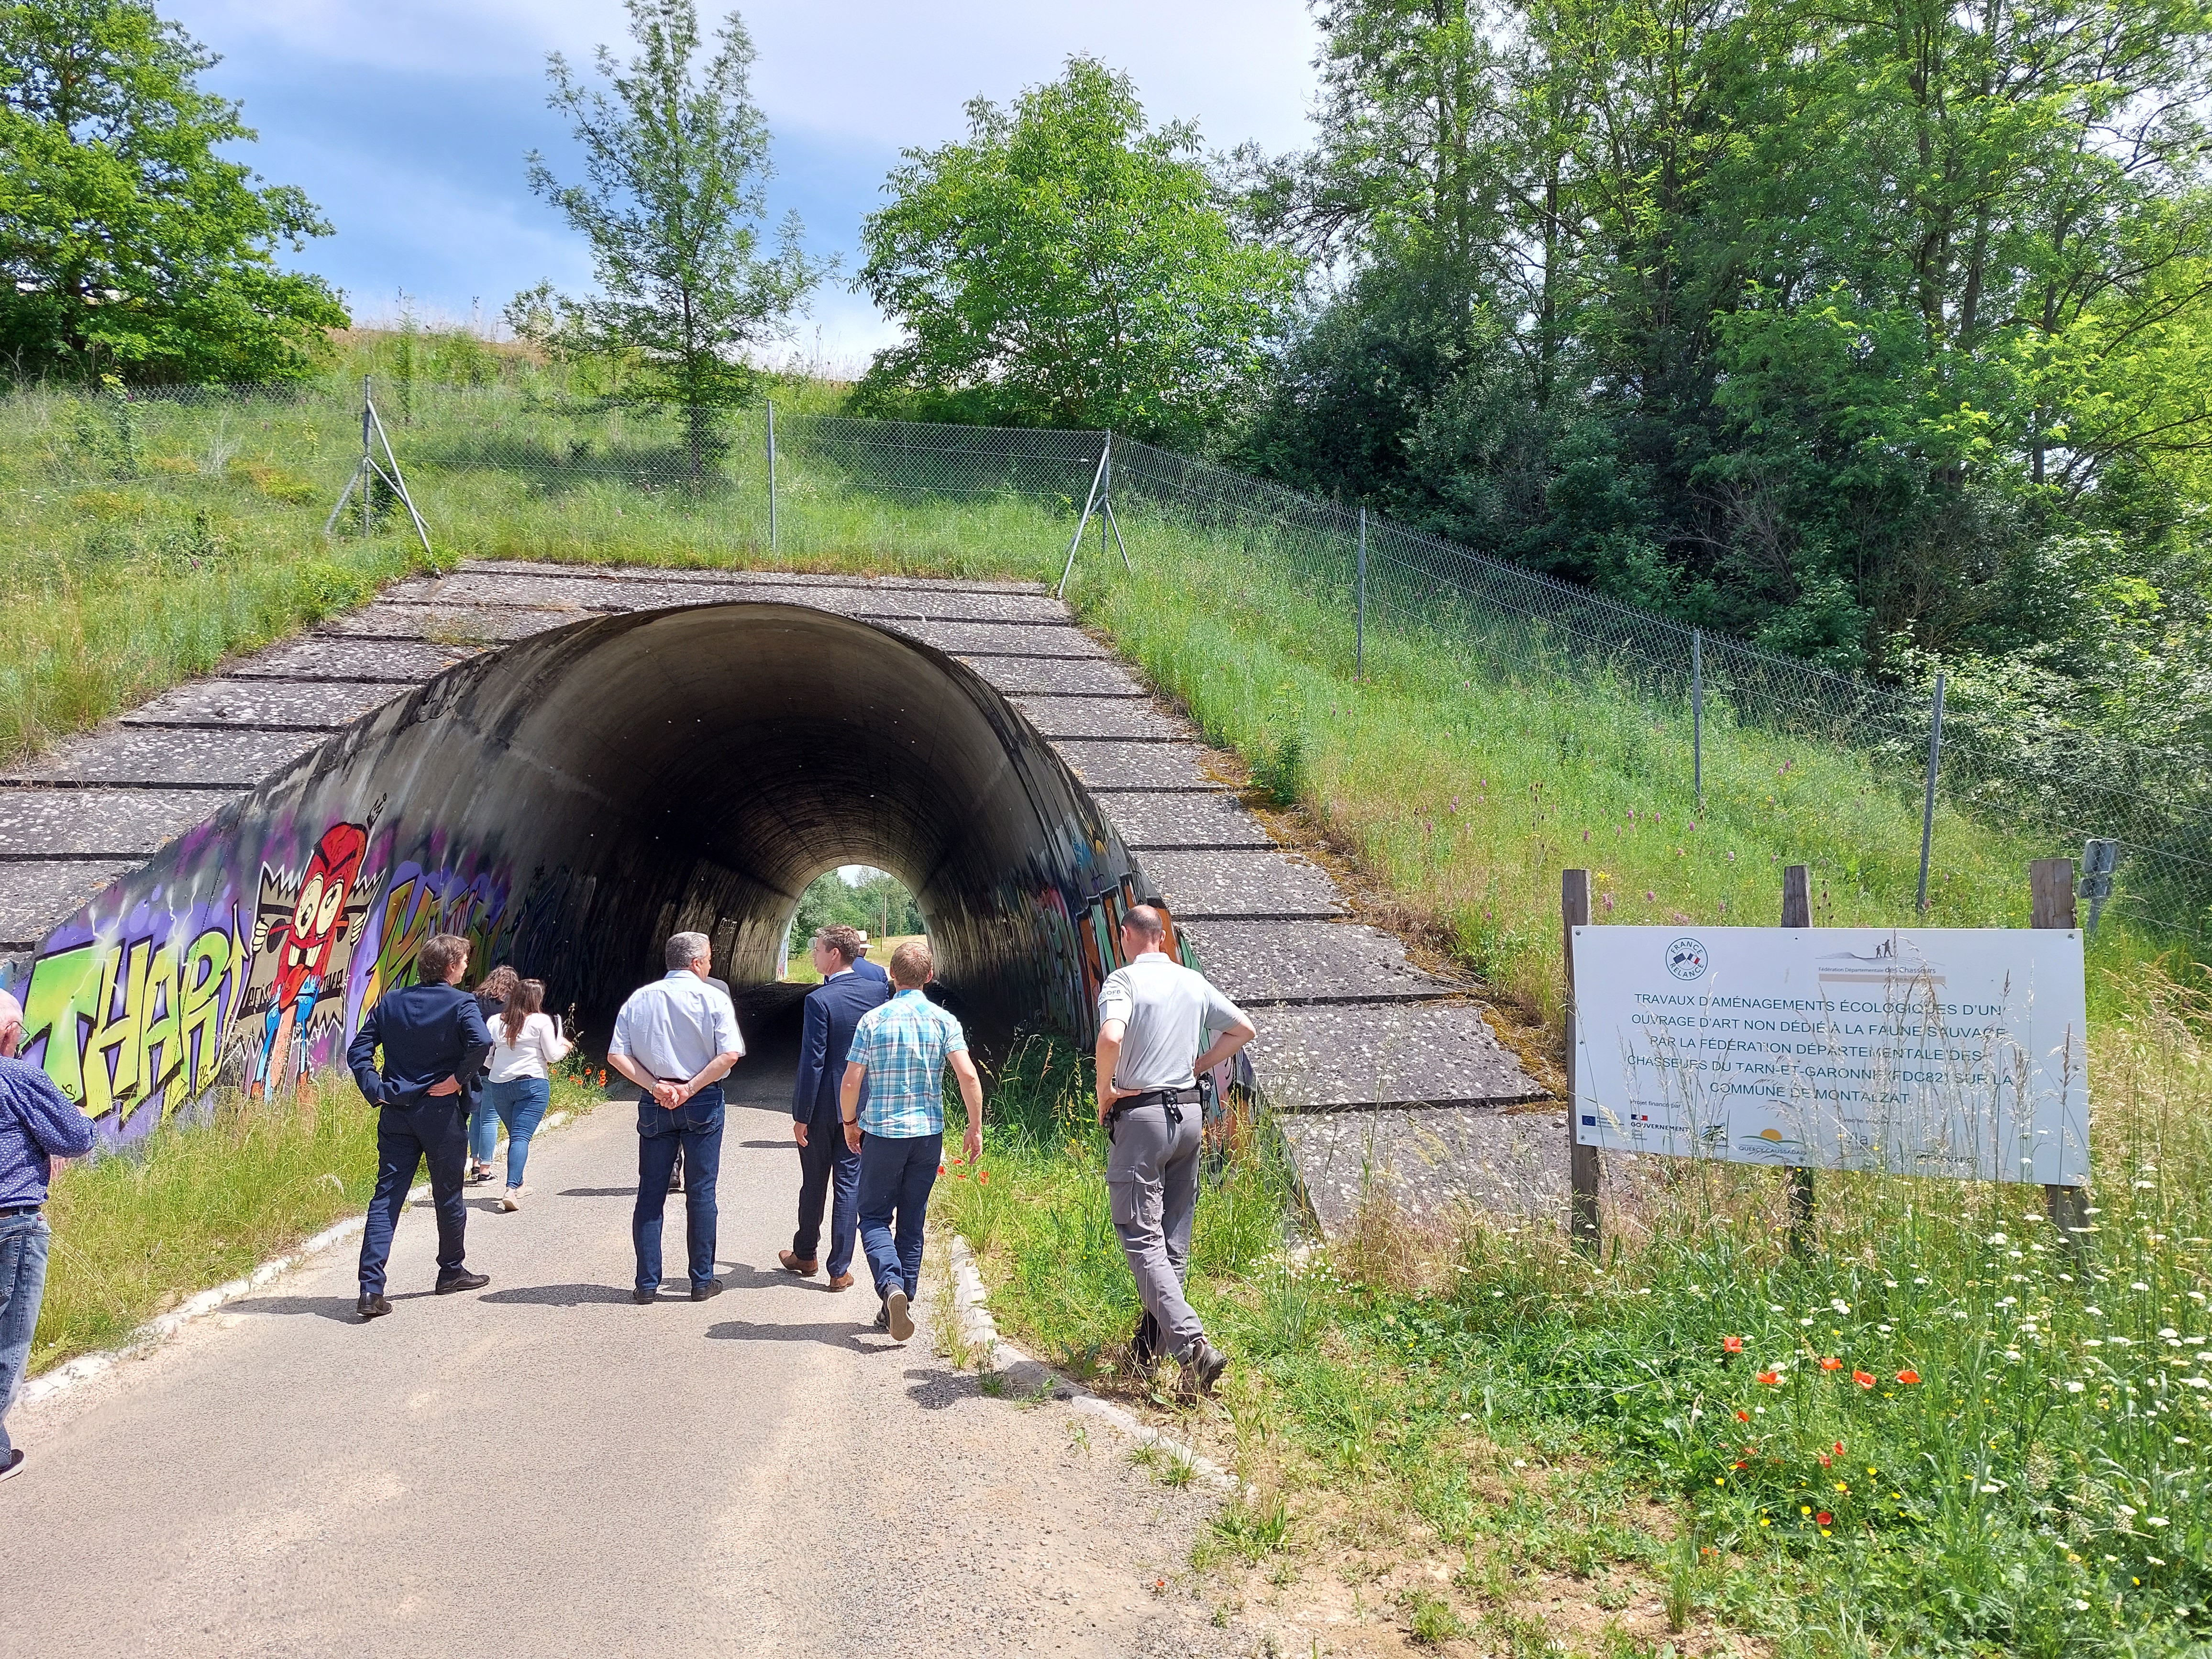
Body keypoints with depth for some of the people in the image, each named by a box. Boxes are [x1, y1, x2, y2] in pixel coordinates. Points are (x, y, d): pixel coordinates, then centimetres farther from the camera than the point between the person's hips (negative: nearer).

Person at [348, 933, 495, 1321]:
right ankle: (452, 1271, 27)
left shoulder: (391, 1002, 8)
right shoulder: (461, 1004, -8)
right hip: (441, 1113, -4)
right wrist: (459, 1079, -15)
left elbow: (359, 1049, 5)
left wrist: (376, 1091, 2)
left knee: (386, 1197, 3)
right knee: (448, 1195, 12)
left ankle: (371, 1288, -5)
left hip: (396, 1113, 4)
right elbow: (481, 1042, -27)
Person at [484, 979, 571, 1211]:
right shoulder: (541, 1021, -5)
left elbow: (487, 1057, 12)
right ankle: (511, 1189, -24)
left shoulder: (497, 1022, 7)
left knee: (515, 1135, 20)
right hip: (532, 1084, -5)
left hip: (498, 1085, 5)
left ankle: (517, 1185, 27)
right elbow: (553, 1056, -3)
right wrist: (565, 1046, 17)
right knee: (522, 1136, -10)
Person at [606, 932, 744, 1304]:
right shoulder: (713, 999, -7)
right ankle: (702, 1281, 11)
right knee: (701, 1192, 6)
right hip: (702, 1103, -3)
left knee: (650, 1194, 9)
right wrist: (691, 1088, -13)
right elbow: (730, 1055, -17)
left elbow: (616, 1055, -2)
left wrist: (655, 1086, -7)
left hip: (654, 1104, 3)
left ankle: (647, 1284, 12)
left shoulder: (639, 999, 4)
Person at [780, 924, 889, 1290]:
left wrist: (801, 1117, -12)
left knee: (814, 1184, 14)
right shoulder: (878, 992, -3)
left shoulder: (820, 1000, -18)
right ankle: (840, 1269, 9)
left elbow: (812, 1062, -17)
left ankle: (805, 1255, 31)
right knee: (849, 1184, 7)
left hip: (823, 1106, -3)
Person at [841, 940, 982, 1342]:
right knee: (912, 1221, 14)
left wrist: (850, 1122, 11)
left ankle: (891, 1286, -15)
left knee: (874, 1216, 8)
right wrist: (976, 1127, -1)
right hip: (929, 1133, 2)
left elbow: (851, 1082, -6)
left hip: (882, 1132, -2)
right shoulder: (943, 1020, -3)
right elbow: (968, 1075, -11)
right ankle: (902, 1303, 17)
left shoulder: (873, 1020, -6)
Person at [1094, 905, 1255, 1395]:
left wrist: (1104, 1091, -12)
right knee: (1175, 1236, 15)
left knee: (1142, 1239, -5)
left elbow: (1111, 1037, -28)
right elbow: (1244, 1030, 18)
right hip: (1188, 1113, 7)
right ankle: (1153, 1339, 26)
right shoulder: (1194, 982, 10)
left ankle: (1192, 1345, -18)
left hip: (1140, 1116, -7)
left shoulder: (1123, 979, -10)